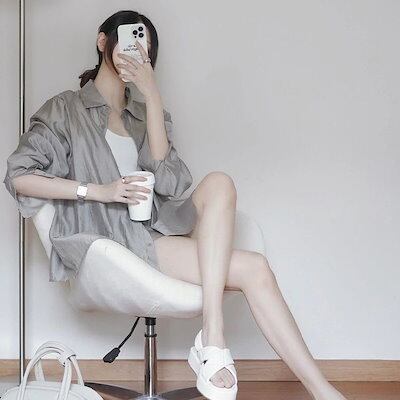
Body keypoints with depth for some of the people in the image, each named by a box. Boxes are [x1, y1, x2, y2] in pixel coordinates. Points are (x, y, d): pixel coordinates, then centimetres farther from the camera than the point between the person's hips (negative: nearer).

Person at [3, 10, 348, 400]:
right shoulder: (66, 109, 10)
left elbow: (165, 176, 2)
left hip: (156, 230, 5)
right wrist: (100, 191, -14)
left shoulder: (145, 115, 24)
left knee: (219, 182, -28)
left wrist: (151, 93, -5)